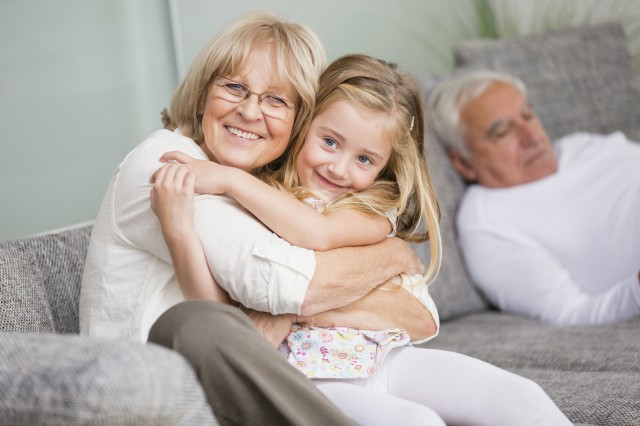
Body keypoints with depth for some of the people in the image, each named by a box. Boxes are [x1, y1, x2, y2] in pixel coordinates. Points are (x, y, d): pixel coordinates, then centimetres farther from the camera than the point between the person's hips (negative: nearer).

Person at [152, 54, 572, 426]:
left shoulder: (377, 205, 1)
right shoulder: (255, 204, -2)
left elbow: (318, 232, -22)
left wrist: (231, 179, -22)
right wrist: (178, 229, -26)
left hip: (388, 356, 4)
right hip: (315, 376, -3)